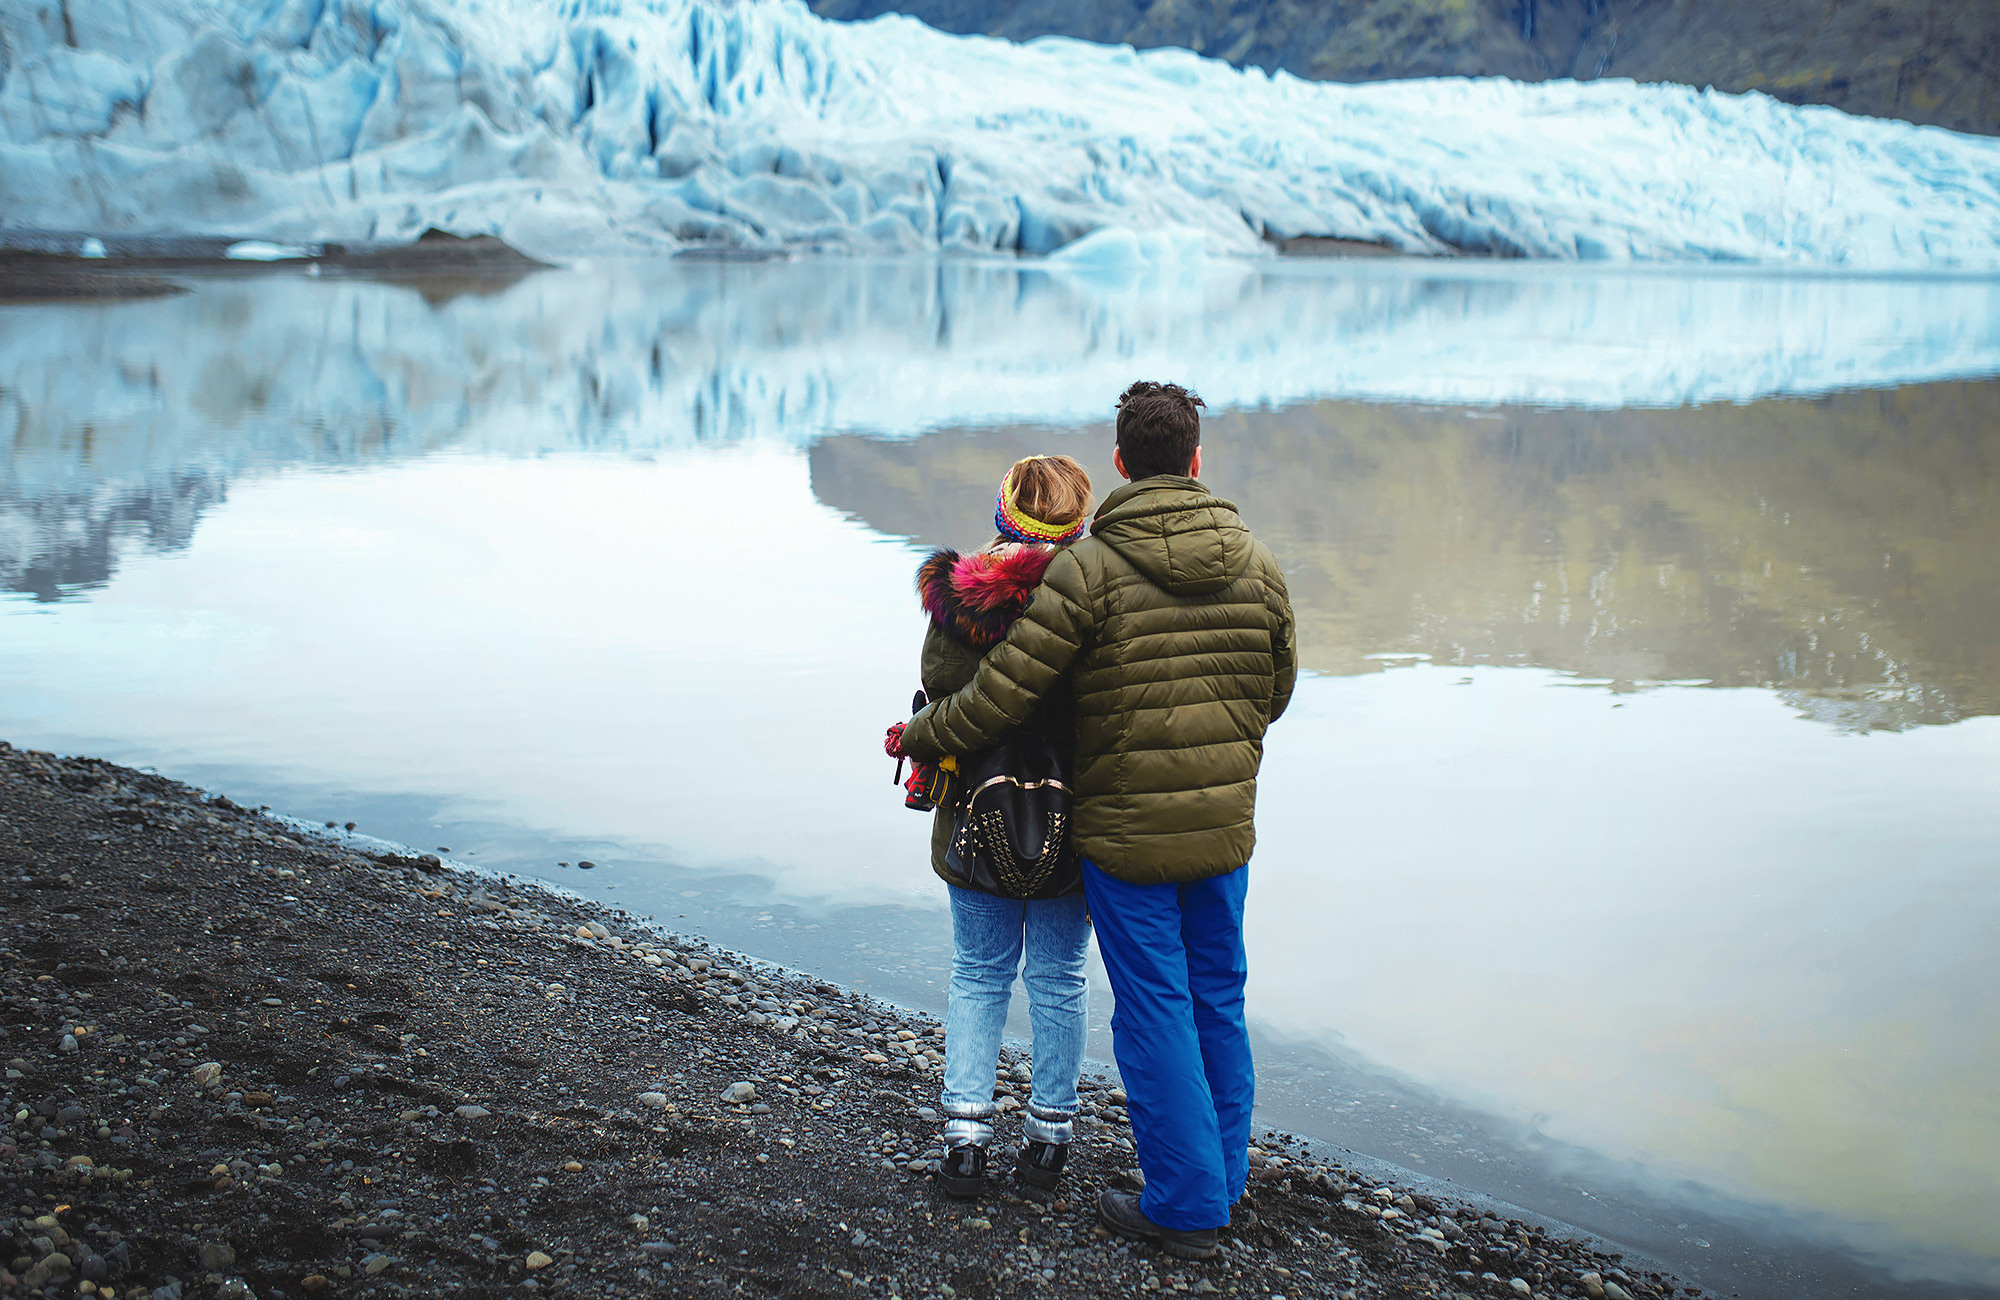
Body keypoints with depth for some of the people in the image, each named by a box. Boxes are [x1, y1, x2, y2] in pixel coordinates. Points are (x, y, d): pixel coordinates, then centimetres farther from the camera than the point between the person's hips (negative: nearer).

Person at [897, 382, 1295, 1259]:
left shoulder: (1086, 568, -15)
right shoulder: (1257, 565, 0)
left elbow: (1001, 694, -14)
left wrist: (918, 735, 3)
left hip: (1126, 832, -5)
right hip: (1225, 828, 5)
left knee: (1155, 1013, 4)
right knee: (1218, 1000, 17)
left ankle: (1185, 1206, 11)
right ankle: (1222, 1178, 29)